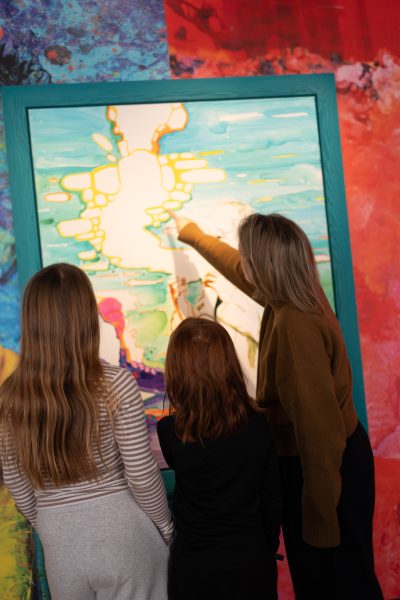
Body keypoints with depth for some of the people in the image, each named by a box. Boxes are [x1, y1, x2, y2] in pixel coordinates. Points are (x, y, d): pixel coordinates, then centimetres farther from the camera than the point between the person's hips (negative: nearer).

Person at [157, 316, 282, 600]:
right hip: (251, 559, 1)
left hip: (194, 568, -1)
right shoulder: (258, 426, -14)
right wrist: (268, 550, 12)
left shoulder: (169, 432, -19)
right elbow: (272, 500, -3)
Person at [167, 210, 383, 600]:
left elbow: (319, 426, -31)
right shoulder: (298, 296, -1)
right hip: (312, 458, 9)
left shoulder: (295, 324, -30)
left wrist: (321, 518, -26)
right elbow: (236, 267, 20)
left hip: (326, 468, -9)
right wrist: (190, 233, 35)